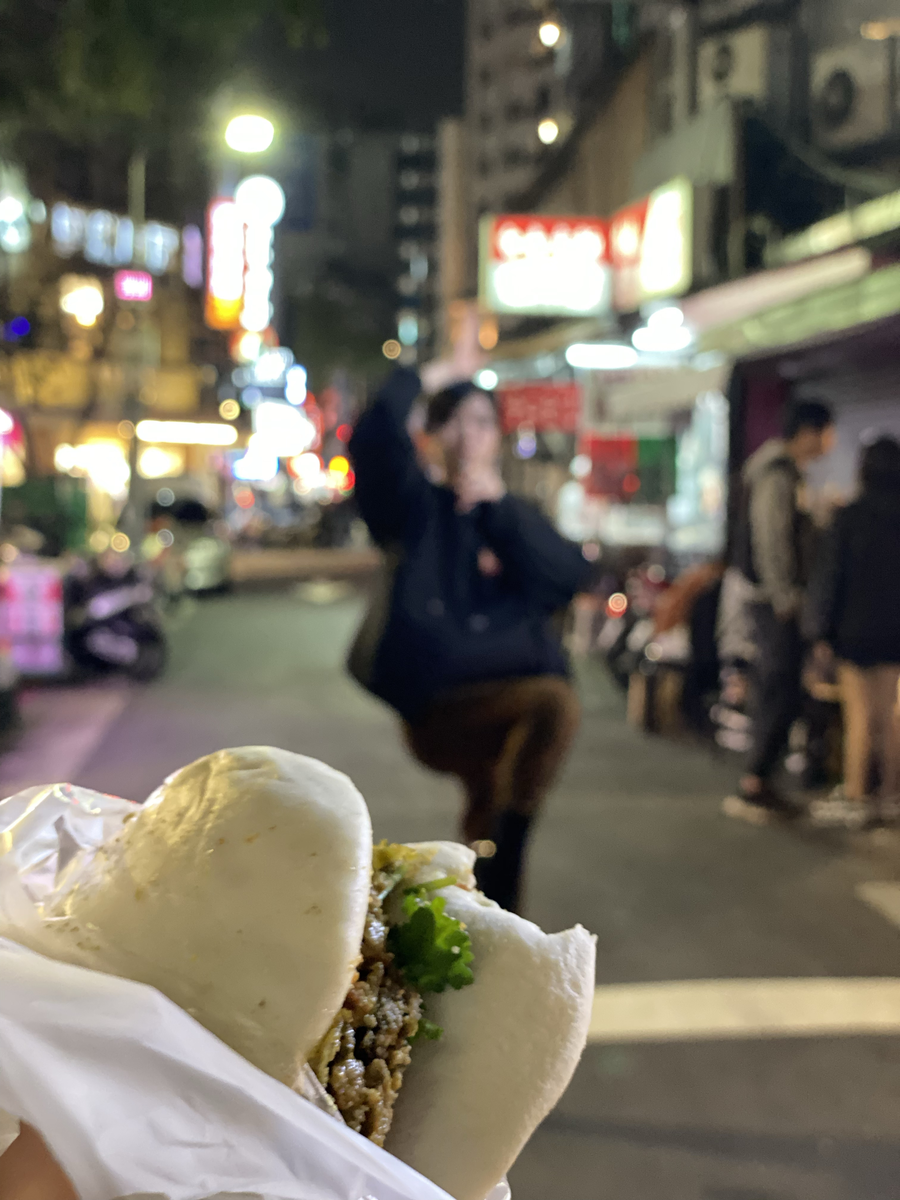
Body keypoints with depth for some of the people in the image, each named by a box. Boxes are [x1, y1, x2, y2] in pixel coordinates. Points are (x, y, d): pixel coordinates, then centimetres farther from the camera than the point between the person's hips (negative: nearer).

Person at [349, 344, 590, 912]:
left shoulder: (514, 517, 15)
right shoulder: (417, 503, 7)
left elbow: (569, 576, -7)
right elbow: (375, 440, -15)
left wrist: (499, 501, -13)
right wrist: (421, 379, -3)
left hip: (507, 692, 5)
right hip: (436, 703, -5)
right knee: (555, 702, -29)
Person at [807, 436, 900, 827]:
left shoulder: (851, 517, -12)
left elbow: (830, 573, -10)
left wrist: (822, 628, -4)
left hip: (857, 629, -4)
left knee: (859, 715, 0)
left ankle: (855, 798, 3)